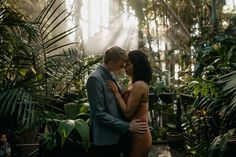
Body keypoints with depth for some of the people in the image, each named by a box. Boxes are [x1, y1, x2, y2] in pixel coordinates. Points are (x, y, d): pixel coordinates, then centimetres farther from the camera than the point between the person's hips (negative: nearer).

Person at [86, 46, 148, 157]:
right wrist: (127, 126, -19)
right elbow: (99, 114, -21)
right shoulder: (95, 79, -17)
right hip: (105, 139, -8)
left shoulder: (110, 76, 10)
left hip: (117, 136, 9)